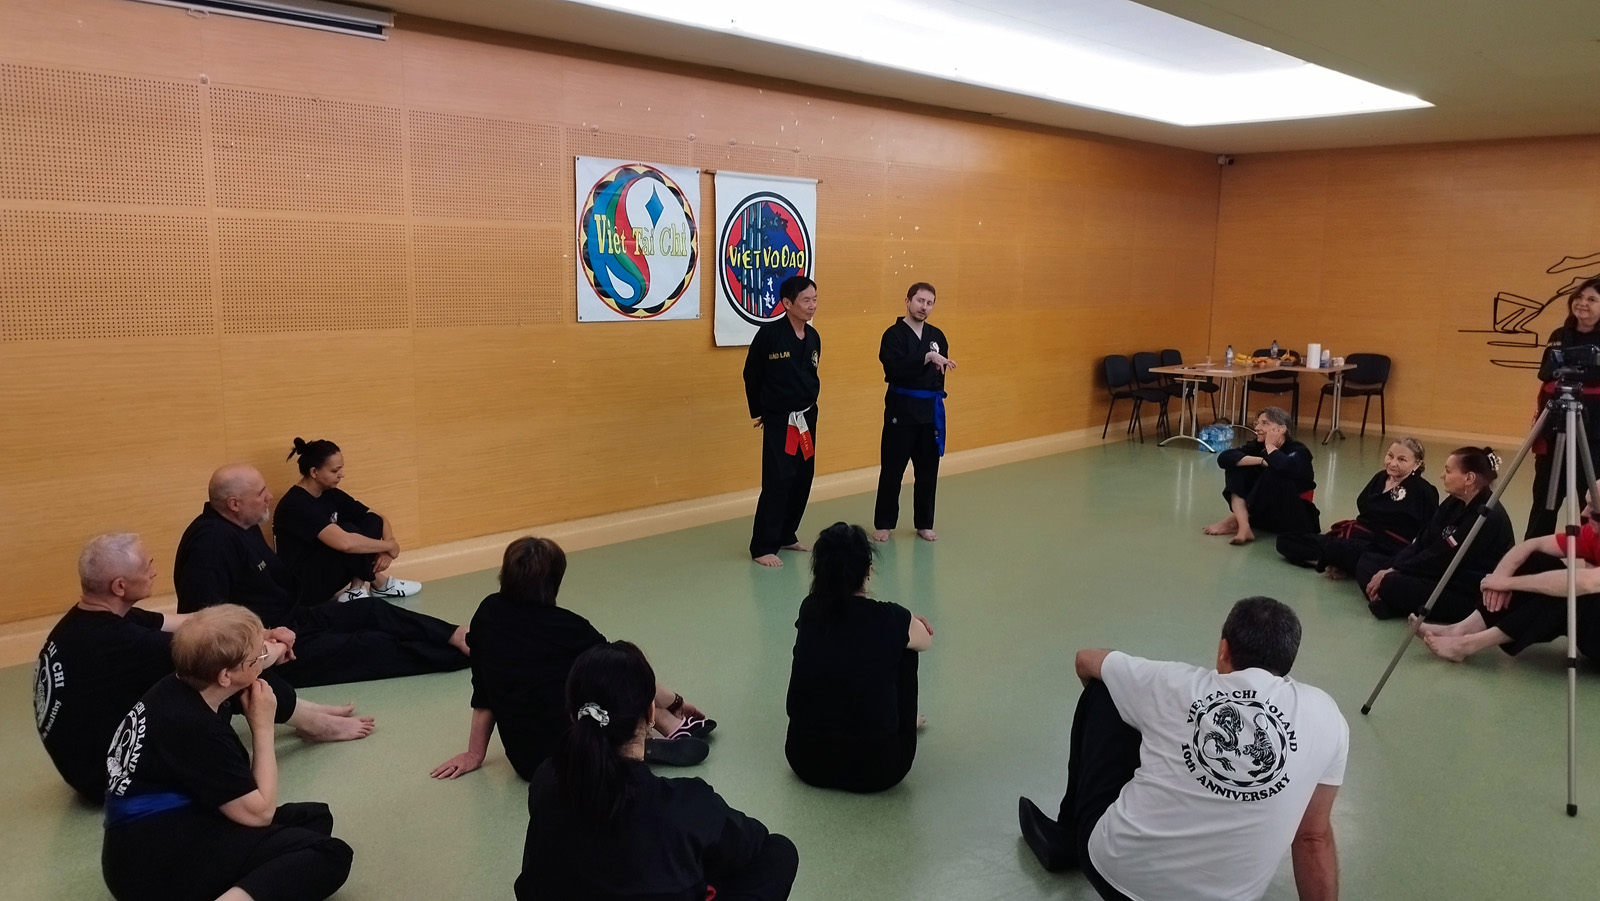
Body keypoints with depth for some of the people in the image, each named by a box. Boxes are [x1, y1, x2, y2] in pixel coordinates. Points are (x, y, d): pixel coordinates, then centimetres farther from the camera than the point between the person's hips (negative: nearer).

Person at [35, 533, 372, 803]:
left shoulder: (92, 618, -3)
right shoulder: (116, 641, -31)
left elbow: (185, 624, 6)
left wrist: (260, 633, 3)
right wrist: (277, 649, -3)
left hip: (94, 757, 9)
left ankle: (303, 712, 17)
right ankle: (314, 724, 10)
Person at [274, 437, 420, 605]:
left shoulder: (330, 494, 3)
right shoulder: (296, 505, -23)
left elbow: (379, 520, 5)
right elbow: (344, 543, -37)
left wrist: (387, 550, -16)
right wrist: (390, 545, -23)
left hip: (325, 572, 8)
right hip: (302, 587, -8)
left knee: (373, 522, -5)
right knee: (347, 530, -29)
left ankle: (356, 590, -9)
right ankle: (380, 584, -7)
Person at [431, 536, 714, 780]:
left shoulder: (488, 615, -3)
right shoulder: (565, 627, -11)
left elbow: (484, 693, 4)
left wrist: (474, 754, 14)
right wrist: (675, 702, 17)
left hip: (526, 763, 4)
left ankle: (672, 727, 17)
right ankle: (674, 728, 14)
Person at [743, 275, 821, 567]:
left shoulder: (813, 337, 4)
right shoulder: (769, 333, -15)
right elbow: (751, 375, -6)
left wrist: (808, 404, 11)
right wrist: (759, 412, 1)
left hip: (807, 417, 7)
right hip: (779, 421, -7)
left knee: (802, 479, 13)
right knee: (777, 481, -9)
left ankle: (787, 535, 29)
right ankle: (762, 546, 1)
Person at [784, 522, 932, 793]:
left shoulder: (809, 610, -2)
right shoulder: (891, 621, -12)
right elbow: (927, 642, 12)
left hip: (806, 760, 4)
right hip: (875, 767, -4)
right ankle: (904, 723, 36)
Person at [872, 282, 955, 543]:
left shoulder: (936, 335, 8)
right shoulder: (894, 334, -9)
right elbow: (895, 368, -24)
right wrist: (927, 357, -29)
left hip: (931, 408, 5)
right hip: (901, 408, -5)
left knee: (928, 470, 10)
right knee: (892, 469, 0)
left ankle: (924, 523, 23)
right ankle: (884, 524, 14)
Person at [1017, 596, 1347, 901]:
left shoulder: (1176, 684, -6)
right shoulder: (1325, 717, -5)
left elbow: (1087, 659, 13)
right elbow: (1314, 837, 3)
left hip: (1116, 868, -2)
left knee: (1102, 692, 15)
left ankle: (1066, 838, 30)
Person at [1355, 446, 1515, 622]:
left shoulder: (1488, 517, -22)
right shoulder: (1453, 504, 7)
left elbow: (1440, 558, -21)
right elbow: (1421, 542, 3)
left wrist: (1393, 572, -16)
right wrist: (1391, 569, -11)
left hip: (1471, 597, -10)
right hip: (1444, 578, 10)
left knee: (1393, 583, -33)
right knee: (1367, 560, 3)